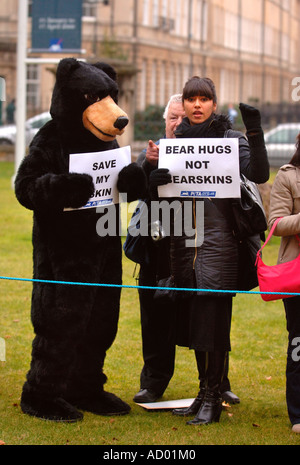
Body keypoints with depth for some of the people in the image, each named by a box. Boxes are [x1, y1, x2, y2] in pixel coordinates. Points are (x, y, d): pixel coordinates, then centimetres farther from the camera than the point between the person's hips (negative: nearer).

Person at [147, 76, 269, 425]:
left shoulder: (230, 138, 0)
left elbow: (259, 174, -13)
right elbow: (154, 187, 8)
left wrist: (255, 134, -25)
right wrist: (154, 177, -15)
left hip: (217, 241, -5)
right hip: (183, 240, 5)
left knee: (213, 320, -6)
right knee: (191, 319, 10)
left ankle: (213, 399, 1)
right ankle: (204, 392, 21)